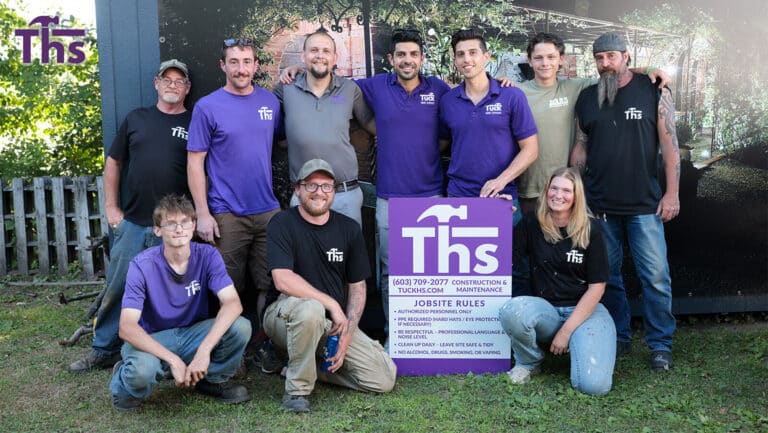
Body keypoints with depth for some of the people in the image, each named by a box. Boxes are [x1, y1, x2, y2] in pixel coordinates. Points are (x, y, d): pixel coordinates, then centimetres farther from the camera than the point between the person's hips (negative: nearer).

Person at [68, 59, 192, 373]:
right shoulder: (136, 119, 12)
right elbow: (113, 163, 15)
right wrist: (111, 207, 8)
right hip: (132, 223, 3)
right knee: (117, 287, 7)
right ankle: (103, 351, 21)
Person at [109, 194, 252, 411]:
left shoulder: (207, 255, -11)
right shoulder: (142, 265, -18)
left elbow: (233, 303, -24)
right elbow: (126, 327, -26)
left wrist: (204, 350, -38)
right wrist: (173, 360, -35)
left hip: (193, 334, 3)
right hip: (152, 340, -3)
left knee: (241, 327, -25)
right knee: (142, 370, -38)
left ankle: (214, 379, 5)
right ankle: (124, 383, 2)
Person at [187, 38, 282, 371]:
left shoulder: (271, 102, 8)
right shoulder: (208, 107, -3)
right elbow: (195, 162, -4)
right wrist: (202, 214, -9)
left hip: (268, 210, 3)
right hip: (226, 215, -3)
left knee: (269, 284, 6)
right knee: (231, 288, 6)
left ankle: (263, 346, 22)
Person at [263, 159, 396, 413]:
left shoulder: (349, 229, 4)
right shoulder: (283, 224, -10)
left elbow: (357, 285, 6)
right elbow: (283, 280, -23)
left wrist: (347, 334, -6)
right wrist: (332, 304, -22)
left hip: (336, 322, 5)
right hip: (285, 313, -5)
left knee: (384, 379, -10)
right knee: (310, 308, -41)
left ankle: (307, 363, 9)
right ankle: (297, 389, -20)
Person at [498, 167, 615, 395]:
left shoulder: (590, 230, -2)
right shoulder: (532, 224, 4)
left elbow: (597, 287, -4)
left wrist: (566, 330, -10)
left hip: (586, 310, -1)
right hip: (546, 310, 1)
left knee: (594, 384, -25)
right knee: (512, 310, -35)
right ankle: (528, 362, -3)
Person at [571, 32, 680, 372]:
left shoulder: (654, 92, 1)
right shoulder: (586, 98, 9)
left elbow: (669, 144, -1)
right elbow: (580, 148, 12)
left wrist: (672, 192, -7)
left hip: (644, 204, -2)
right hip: (599, 205, 3)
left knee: (656, 277, -2)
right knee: (607, 276, 9)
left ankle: (660, 344, 13)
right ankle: (618, 337, 24)